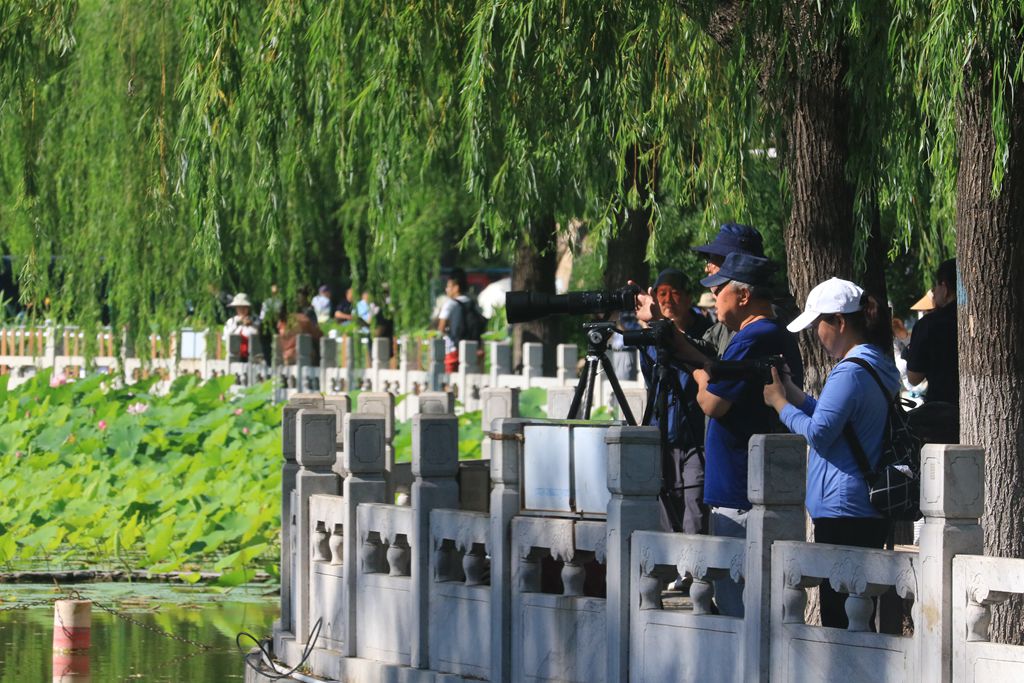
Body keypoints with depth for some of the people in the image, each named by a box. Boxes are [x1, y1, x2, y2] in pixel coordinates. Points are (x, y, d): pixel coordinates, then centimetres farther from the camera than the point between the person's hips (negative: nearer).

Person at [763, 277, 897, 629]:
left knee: (837, 614, -7)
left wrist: (779, 403, -7)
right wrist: (792, 391, 14)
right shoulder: (881, 367, 15)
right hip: (873, 512, 10)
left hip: (843, 512, -10)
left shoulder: (850, 372, -16)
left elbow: (819, 434, -20)